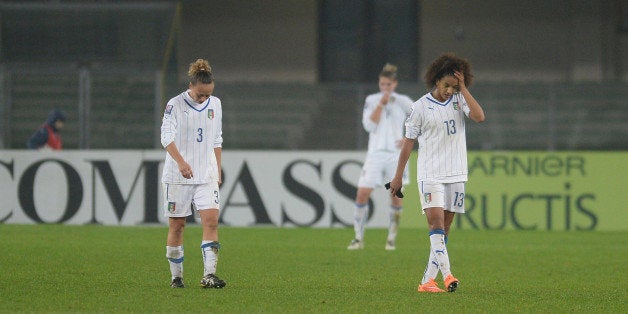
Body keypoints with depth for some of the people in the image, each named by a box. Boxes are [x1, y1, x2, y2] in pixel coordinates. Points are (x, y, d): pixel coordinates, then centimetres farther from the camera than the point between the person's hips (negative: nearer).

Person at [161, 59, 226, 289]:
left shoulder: (215, 104, 8)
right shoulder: (175, 105, -7)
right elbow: (166, 136, -15)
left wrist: (218, 171, 15)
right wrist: (181, 162, -30)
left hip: (207, 175, 3)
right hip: (178, 176, -3)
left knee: (211, 220, -13)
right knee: (177, 225, 2)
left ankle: (209, 275, -18)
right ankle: (176, 276, 13)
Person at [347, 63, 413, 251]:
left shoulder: (403, 101, 5)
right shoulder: (371, 100, 5)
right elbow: (369, 125, -5)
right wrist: (381, 104, -10)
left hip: (396, 154, 0)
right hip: (375, 153, 0)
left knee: (396, 196, -4)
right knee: (362, 194, -9)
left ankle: (391, 238, 8)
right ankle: (358, 238, -1)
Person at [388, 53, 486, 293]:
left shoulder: (460, 100, 6)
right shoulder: (421, 106, -2)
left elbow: (479, 117, -12)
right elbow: (409, 141, 3)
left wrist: (463, 88, -10)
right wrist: (398, 176, 4)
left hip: (456, 174, 4)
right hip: (430, 174, -4)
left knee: (444, 229, 4)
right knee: (436, 222, -18)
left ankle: (427, 280, 7)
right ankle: (446, 275, -28)